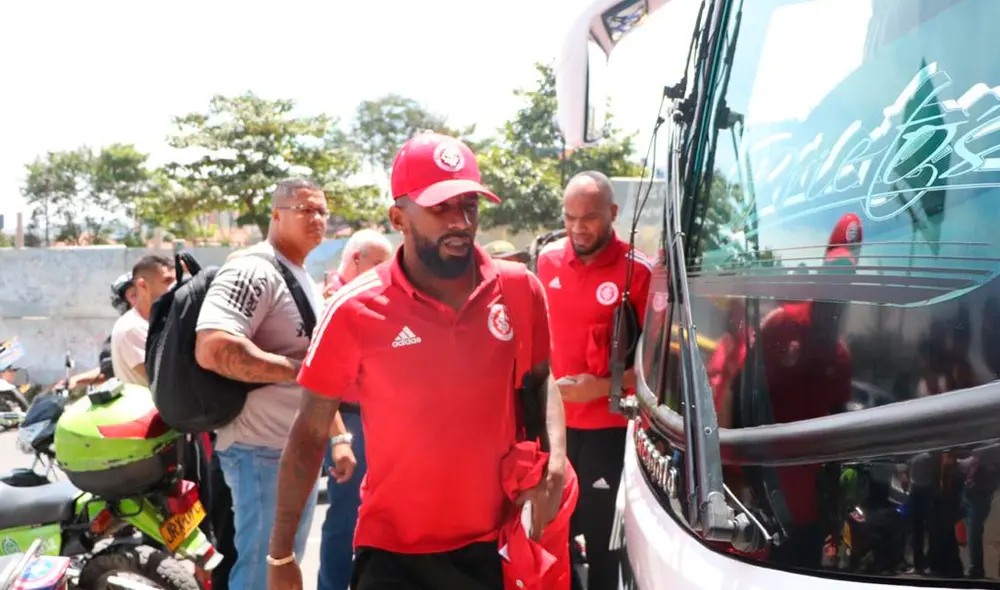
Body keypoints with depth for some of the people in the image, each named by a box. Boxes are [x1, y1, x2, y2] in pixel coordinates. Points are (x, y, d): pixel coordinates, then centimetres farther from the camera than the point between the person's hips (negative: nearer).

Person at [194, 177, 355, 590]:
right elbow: (212, 349, -31)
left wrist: (339, 436, 18)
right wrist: (297, 369, -24)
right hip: (264, 451, -10)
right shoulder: (252, 271, -16)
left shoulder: (307, 282, 16)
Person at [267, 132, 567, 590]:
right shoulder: (356, 311, -13)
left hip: (493, 543, 3)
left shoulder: (519, 291, -6)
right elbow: (309, 436, -6)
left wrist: (555, 463, -8)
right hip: (393, 552, -3)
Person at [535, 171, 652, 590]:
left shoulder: (637, 271, -12)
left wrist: (603, 387, -19)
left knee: (600, 534, 8)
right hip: (554, 419, 4)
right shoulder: (548, 261, 2)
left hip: (608, 425, -4)